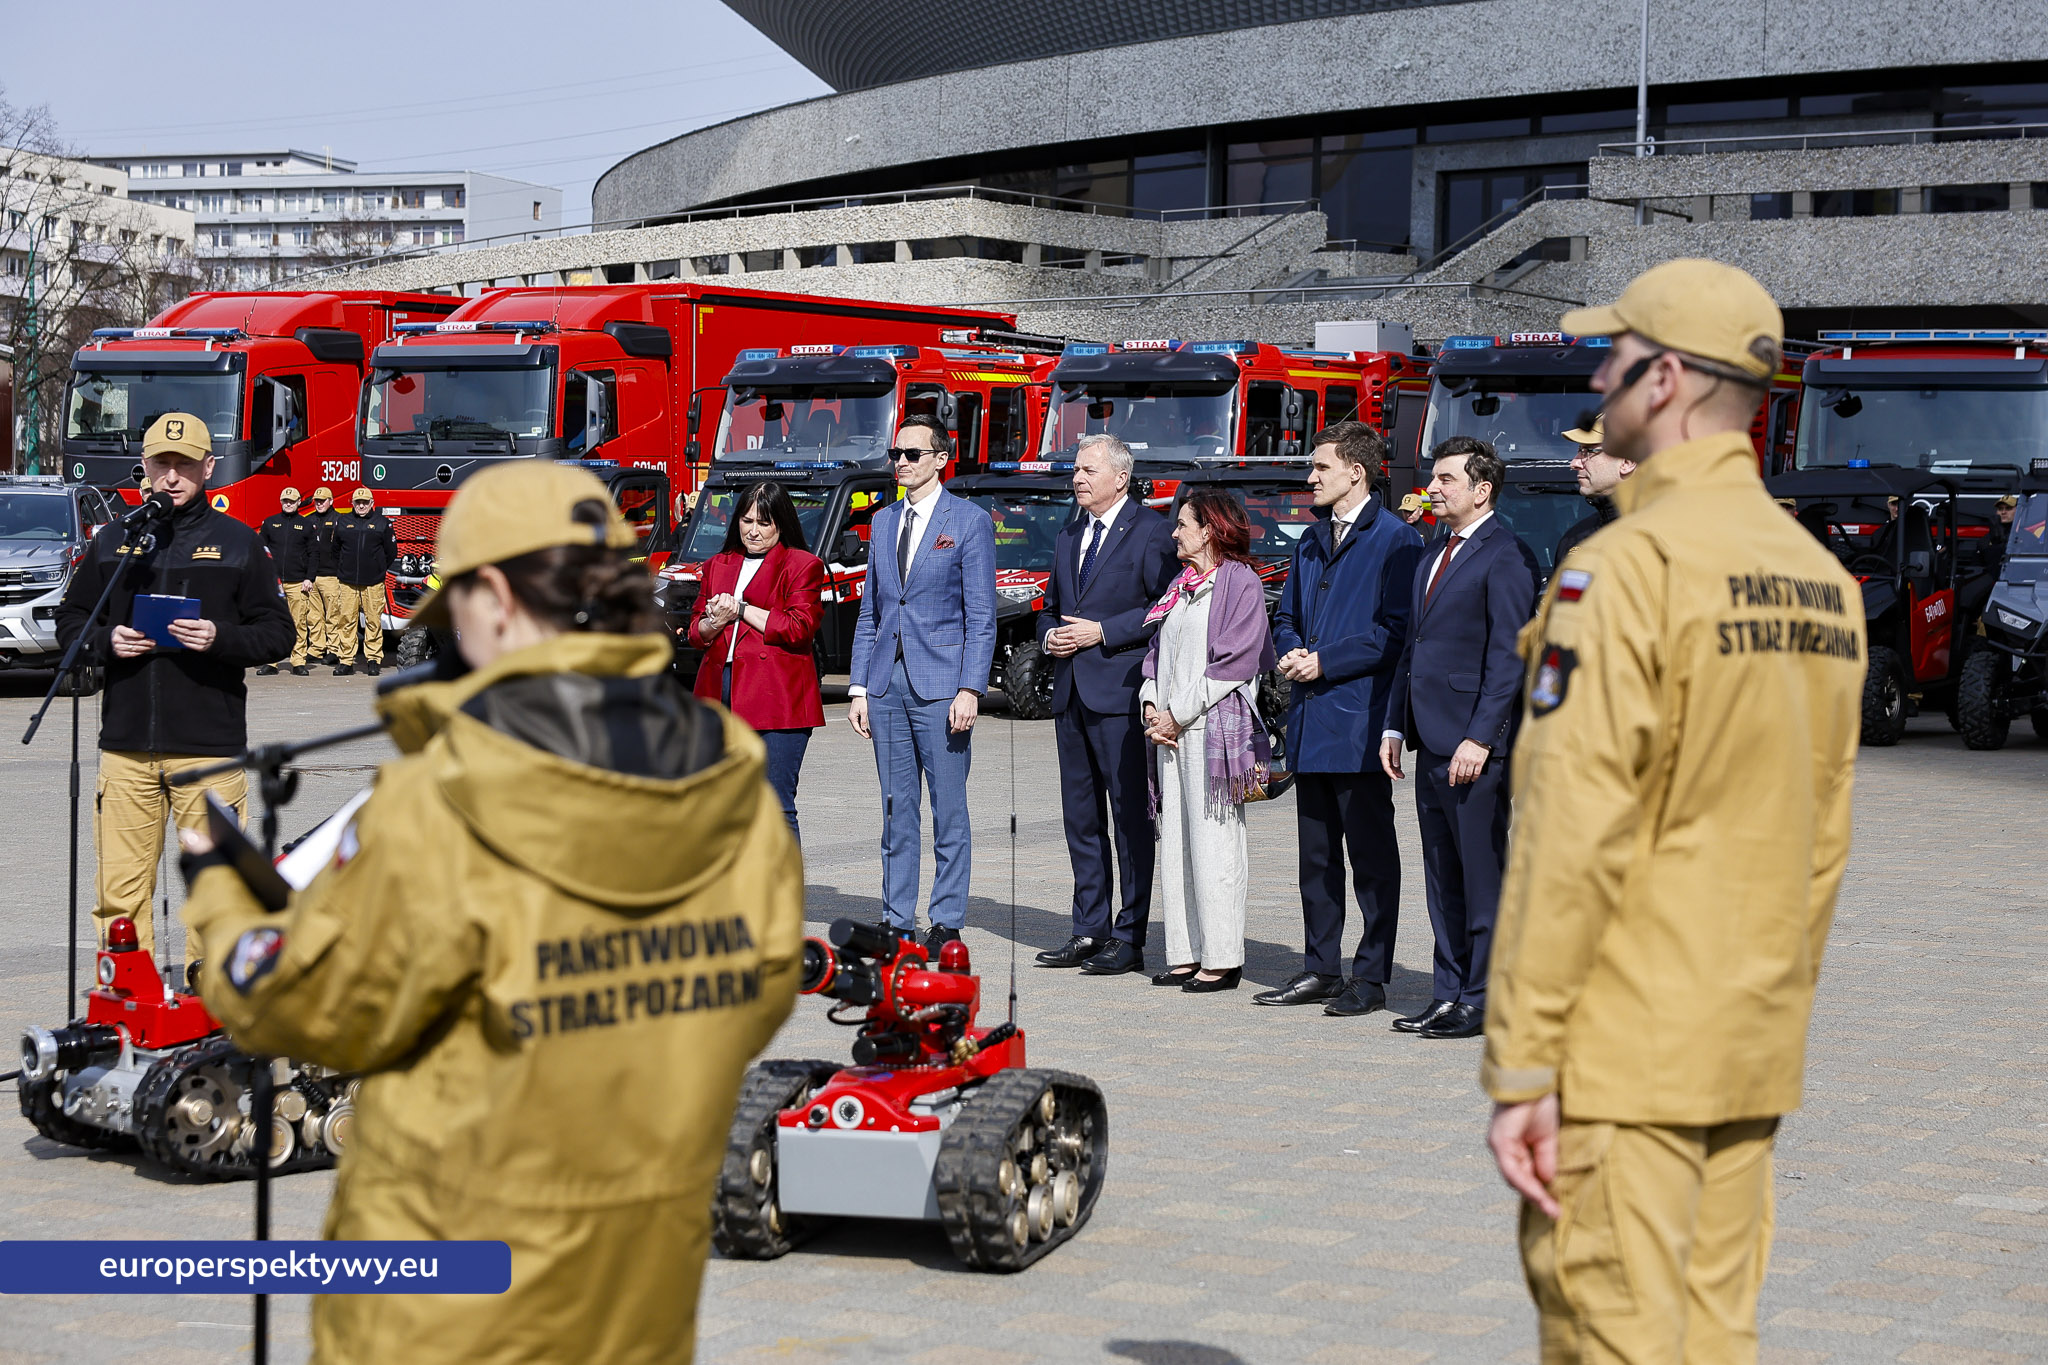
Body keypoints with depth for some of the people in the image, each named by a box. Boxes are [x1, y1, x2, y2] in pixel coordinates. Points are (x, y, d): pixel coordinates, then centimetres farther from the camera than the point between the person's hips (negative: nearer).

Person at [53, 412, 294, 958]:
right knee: (120, 887, 0)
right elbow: (69, 622, 17)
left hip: (209, 745, -2)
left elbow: (277, 634, 5)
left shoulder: (237, 543, 6)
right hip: (126, 744, 2)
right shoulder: (113, 541, 12)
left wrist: (220, 639, -13)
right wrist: (106, 641, -4)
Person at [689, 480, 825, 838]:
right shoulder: (718, 566, 20)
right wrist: (714, 623, -4)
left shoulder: (802, 565, 3)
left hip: (777, 700, -5)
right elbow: (696, 630, 19)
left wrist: (741, 610, -5)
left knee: (775, 806, -8)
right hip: (721, 694, 6)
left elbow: (800, 627, -7)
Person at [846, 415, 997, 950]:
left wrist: (970, 690, -14)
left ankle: (946, 924, 4)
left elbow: (982, 616, -5)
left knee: (948, 810, -1)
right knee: (896, 810, 8)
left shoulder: (970, 521, -2)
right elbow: (868, 611, 17)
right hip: (887, 684, 5)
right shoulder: (883, 521, 14)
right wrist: (859, 688, 9)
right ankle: (897, 923, 13)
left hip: (940, 684, -5)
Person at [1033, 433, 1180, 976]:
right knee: (1081, 817, 10)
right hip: (1072, 693, 8)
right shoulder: (1068, 538, 19)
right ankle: (1089, 932, 17)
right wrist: (1050, 635, 4)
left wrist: (1101, 633, -16)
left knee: (1130, 816, -4)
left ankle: (1129, 938, -1)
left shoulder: (1151, 530, -5)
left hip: (1121, 692, -8)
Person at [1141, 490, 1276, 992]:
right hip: (1171, 727, 8)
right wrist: (1152, 706, 2)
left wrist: (1178, 715, -12)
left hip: (1213, 726, -8)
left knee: (1213, 843, -7)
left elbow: (1234, 663, -12)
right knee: (1176, 843, 6)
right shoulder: (1181, 585, 19)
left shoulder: (1240, 583, -5)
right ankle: (1186, 955, 9)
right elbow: (1158, 650, 19)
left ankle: (1222, 959, -4)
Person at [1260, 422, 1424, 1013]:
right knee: (1316, 854, 11)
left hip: (1360, 721, -8)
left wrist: (1326, 662, -14)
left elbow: (1395, 631, -13)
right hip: (1310, 721, 8)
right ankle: (1320, 969, 18)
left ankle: (1371, 977, 3)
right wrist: (1292, 653, 1)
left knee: (1371, 854, -1)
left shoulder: (1396, 541, -7)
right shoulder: (1311, 542, 18)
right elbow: (1287, 616, 23)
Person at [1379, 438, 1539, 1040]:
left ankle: (1484, 999, 2)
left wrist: (1480, 738, -19)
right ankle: (1450, 993, 18)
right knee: (1442, 876, 12)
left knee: (1482, 873, -3)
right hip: (1431, 742, 9)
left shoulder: (1506, 556, -10)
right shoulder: (1434, 555, 18)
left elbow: (1508, 657, -15)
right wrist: (1395, 726, 15)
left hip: (1474, 746, -9)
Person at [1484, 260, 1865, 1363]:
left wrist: (1518, 1070, -16)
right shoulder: (1822, 578, 9)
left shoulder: (1626, 566, -15)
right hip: (1750, 1051, 8)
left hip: (1621, 1053, -8)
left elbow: (1572, 835, -19)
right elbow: (1824, 836, 14)